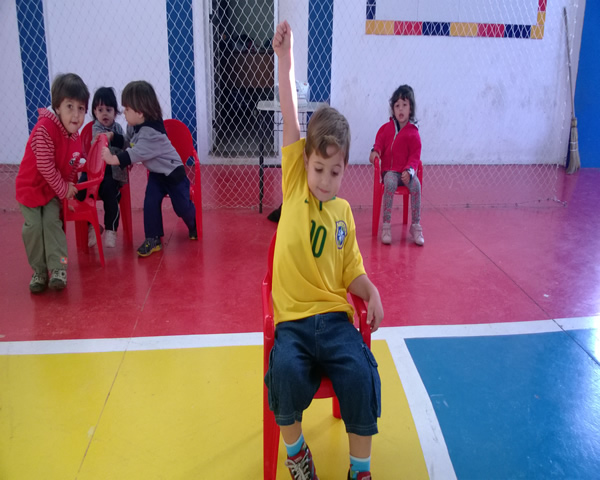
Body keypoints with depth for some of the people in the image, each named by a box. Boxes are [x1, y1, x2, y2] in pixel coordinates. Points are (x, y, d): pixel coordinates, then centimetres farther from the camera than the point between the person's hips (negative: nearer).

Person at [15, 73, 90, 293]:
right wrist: (63, 189, -18)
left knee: (52, 223, -6)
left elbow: (72, 168, 9)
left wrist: (68, 189, 2)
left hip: (55, 189, 4)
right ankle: (39, 271, 7)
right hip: (31, 186, -4)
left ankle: (58, 268, -4)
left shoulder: (75, 137, -5)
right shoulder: (44, 128, -28)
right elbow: (45, 166, -27)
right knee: (34, 228, -6)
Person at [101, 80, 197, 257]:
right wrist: (112, 136, -7)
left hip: (173, 172, -7)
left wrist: (114, 159, -48)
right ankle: (153, 239, 1)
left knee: (182, 206, 3)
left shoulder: (152, 132, -32)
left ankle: (194, 226, 33)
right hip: (156, 173, 7)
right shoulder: (134, 126, -4)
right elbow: (127, 143, 9)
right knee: (150, 203, -7)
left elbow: (137, 153, -40)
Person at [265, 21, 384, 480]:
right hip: (292, 318, -1)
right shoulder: (294, 186, 5)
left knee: (361, 373, -23)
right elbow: (291, 122, -4)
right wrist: (285, 61, -12)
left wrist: (373, 293, -8)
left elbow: (352, 272, 13)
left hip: (335, 315, 2)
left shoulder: (343, 212, 9)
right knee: (286, 371, -29)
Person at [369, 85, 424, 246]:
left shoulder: (413, 133, 1)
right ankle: (386, 226, -30)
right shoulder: (387, 128, 9)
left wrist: (409, 170, -20)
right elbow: (379, 141, 19)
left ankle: (416, 226, -18)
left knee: (416, 184, -29)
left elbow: (415, 156, -3)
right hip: (389, 170, 1)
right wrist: (375, 151, -4)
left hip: (406, 172, 0)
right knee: (390, 184, -33)